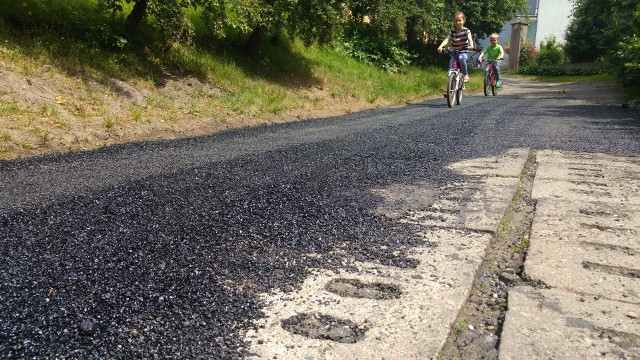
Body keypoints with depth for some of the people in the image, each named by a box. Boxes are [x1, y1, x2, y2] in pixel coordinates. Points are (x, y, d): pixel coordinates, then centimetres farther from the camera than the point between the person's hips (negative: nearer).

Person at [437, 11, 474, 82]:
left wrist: (471, 45, -47)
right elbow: (446, 39, -17)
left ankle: (466, 75, -19)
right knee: (450, 68, -11)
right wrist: (441, 46, -37)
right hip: (454, 52, 3)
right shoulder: (452, 31, -3)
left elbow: (469, 38, -24)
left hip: (463, 52, -3)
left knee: (461, 58, -36)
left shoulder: (466, 30, -8)